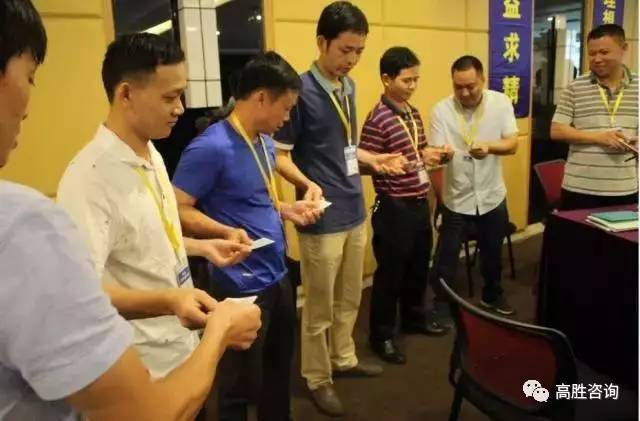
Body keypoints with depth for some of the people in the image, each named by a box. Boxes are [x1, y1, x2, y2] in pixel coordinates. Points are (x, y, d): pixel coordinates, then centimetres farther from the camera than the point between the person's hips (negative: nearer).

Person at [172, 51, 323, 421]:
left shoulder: (266, 143, 8)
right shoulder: (212, 147, -19)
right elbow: (178, 210, -19)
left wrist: (290, 210, 5)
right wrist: (226, 232, -31)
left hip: (278, 277, 9)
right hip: (243, 286, -8)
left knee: (280, 371, 24)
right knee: (241, 383, 9)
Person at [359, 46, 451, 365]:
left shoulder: (414, 114, 9)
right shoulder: (378, 120, -17)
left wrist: (433, 154, 0)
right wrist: (416, 161, -23)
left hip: (420, 203, 8)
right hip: (393, 207, -8)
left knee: (419, 266, 20)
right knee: (390, 272, 4)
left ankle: (413, 318, 41)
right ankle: (381, 335, 20)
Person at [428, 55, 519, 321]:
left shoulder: (501, 103, -7)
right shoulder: (441, 110, -11)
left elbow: (512, 144, -10)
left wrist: (489, 146, -31)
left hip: (492, 195, 2)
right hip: (456, 197, -2)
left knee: (493, 252, 20)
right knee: (447, 254, 5)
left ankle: (492, 295, 43)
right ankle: (442, 304, 24)